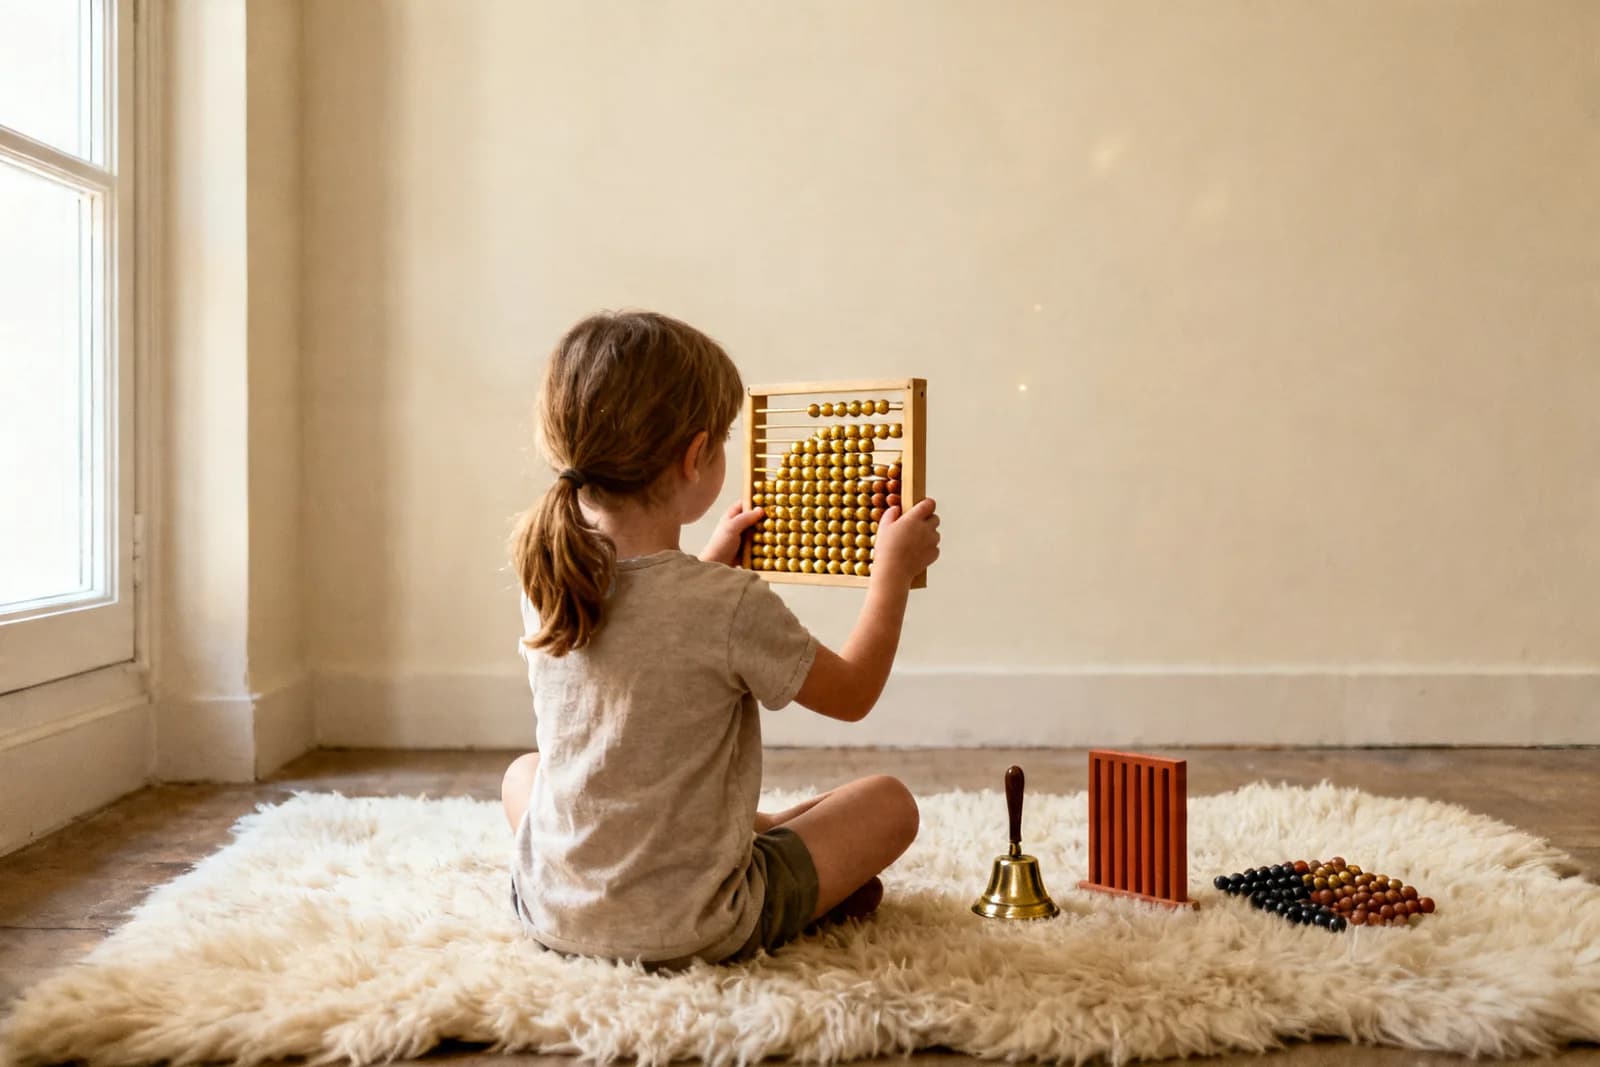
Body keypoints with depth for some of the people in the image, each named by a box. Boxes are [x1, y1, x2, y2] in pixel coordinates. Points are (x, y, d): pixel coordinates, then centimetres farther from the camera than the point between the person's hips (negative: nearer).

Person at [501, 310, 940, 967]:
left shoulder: (545, 581, -6)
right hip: (693, 931, -3)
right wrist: (893, 570, 6)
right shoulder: (735, 605, -23)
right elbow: (853, 695, -4)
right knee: (889, 802, 11)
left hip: (552, 911, 4)